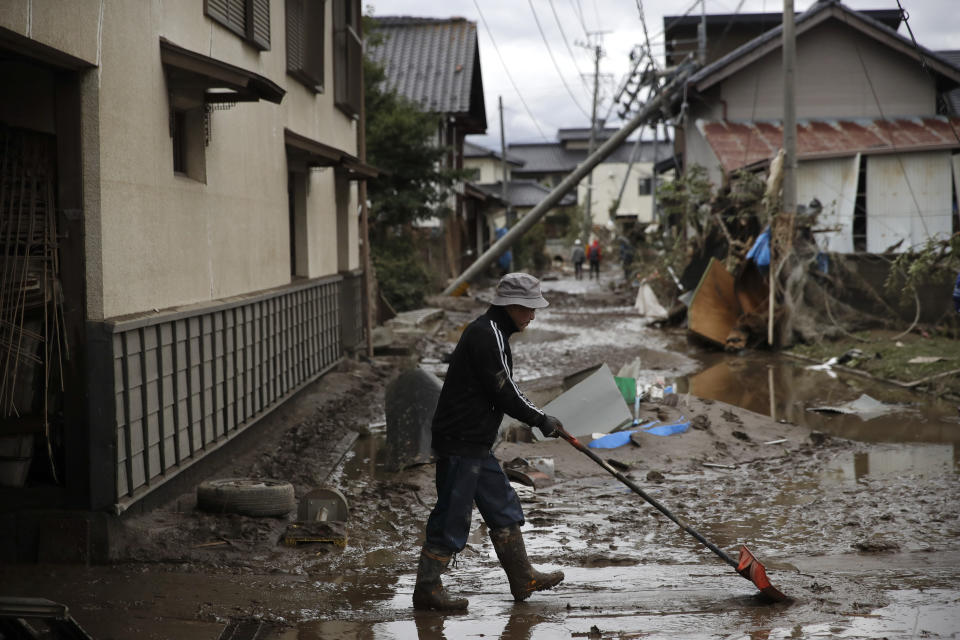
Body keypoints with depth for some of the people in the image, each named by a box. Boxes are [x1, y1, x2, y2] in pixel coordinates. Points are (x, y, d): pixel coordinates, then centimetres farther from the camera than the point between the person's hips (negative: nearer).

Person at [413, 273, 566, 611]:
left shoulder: (490, 332, 15)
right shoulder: (487, 335, -17)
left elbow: (502, 390, 22)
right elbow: (503, 393, -19)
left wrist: (540, 418, 18)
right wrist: (541, 420, -7)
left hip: (475, 443, 11)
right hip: (459, 443, -11)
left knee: (503, 507, 16)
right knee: (452, 514, -3)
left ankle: (522, 579, 26)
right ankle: (427, 589, 6)